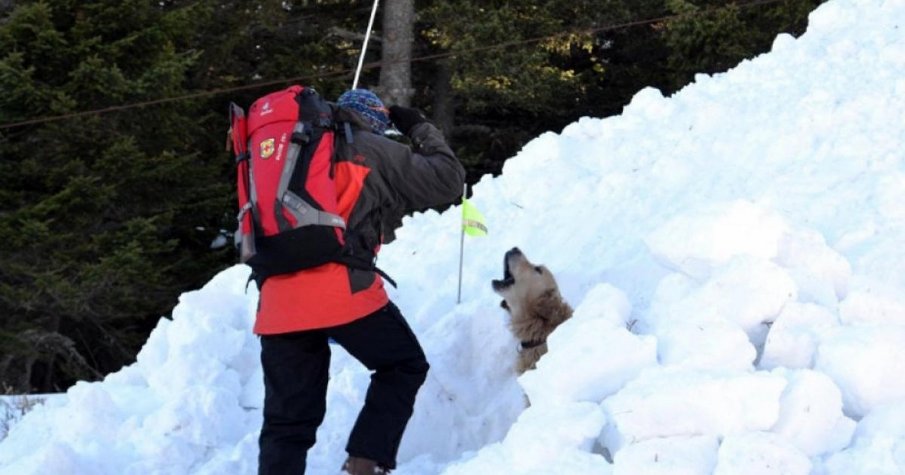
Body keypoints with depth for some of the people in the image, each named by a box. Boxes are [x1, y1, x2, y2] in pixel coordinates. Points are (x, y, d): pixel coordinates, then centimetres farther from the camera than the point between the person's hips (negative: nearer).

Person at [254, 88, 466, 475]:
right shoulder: (370, 149, 10)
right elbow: (447, 180, 15)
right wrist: (421, 130, 28)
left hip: (277, 298, 5)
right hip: (341, 288, -5)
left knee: (287, 421, 9)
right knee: (404, 365, 16)